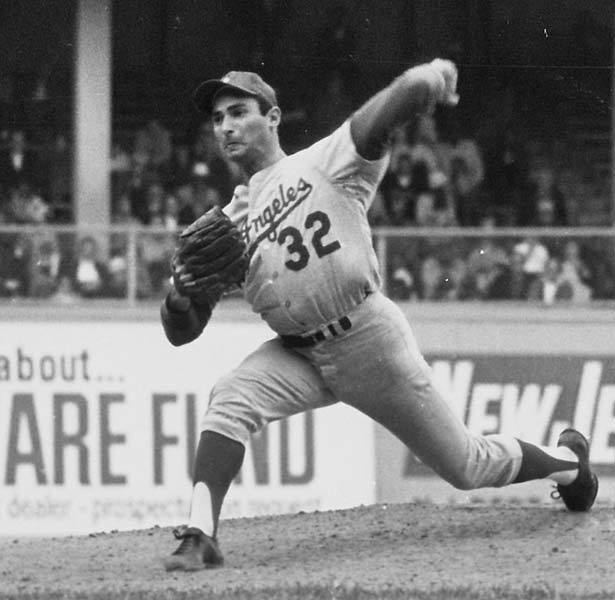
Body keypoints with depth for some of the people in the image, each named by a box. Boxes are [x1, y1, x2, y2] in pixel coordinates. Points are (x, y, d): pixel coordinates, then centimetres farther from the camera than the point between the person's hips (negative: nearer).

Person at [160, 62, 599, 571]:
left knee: (468, 466, 7)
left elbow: (387, 111, -22)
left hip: (371, 341, -4)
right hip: (299, 354, 4)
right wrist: (180, 296, -20)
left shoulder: (324, 162, -3)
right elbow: (181, 333, 6)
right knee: (229, 401, -25)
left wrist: (427, 80, -47)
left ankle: (566, 458, 35)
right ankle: (201, 536, -31)